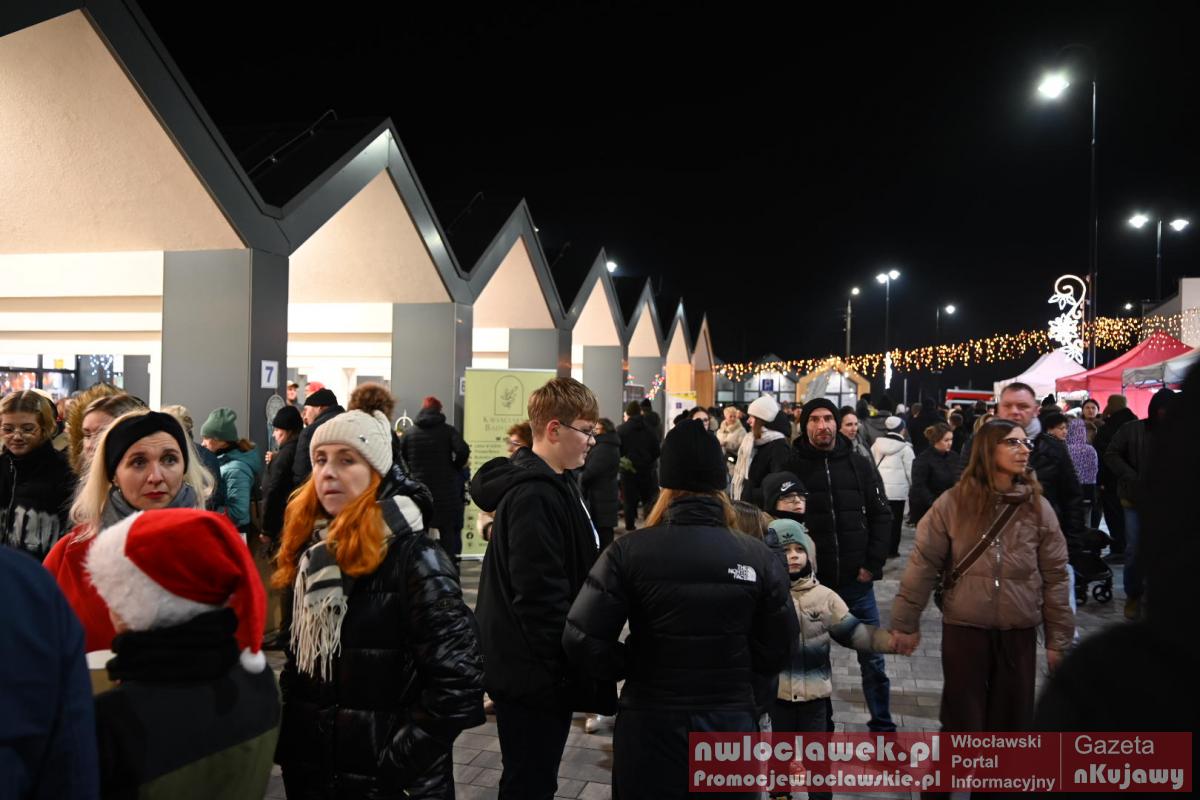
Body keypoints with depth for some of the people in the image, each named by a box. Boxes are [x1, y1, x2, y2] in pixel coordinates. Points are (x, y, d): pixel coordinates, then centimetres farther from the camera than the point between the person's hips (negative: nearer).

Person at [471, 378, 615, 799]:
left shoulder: (552, 484, 10)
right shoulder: (534, 496, -23)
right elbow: (540, 596, -27)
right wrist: (571, 667, -20)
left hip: (533, 667, 10)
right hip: (534, 671, -10)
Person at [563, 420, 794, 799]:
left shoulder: (628, 551, -13)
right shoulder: (759, 557, -9)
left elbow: (582, 641, -16)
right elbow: (775, 653, -3)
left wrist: (635, 665, 1)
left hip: (649, 726, -1)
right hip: (732, 724, 2)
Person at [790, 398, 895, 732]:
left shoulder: (860, 465, 3)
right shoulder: (793, 468, -3)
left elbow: (881, 516, 4)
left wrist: (872, 564, -3)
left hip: (856, 579, 1)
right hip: (811, 580, -1)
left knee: (872, 658, 9)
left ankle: (882, 724, 25)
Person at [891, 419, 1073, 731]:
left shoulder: (1038, 507, 0)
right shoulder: (953, 503, -7)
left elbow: (1054, 577, 3)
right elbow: (923, 564, -4)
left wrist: (1058, 639, 4)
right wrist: (905, 623, -3)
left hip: (1019, 633, 2)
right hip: (963, 629, -2)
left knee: (1013, 719, 13)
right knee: (962, 719, 9)